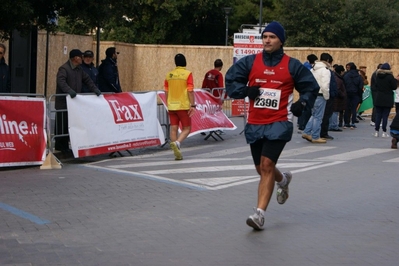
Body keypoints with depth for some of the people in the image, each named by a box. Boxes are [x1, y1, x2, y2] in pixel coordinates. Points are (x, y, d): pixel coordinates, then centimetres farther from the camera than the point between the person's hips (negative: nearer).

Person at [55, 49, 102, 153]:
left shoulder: (79, 69, 16)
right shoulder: (64, 69, -12)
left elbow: (87, 79, 18)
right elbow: (61, 81, -26)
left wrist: (95, 89, 4)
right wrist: (69, 90, -41)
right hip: (63, 102, -8)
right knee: (62, 124, -3)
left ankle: (65, 145, 14)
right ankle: (59, 145, 5)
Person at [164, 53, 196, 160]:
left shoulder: (169, 75, 7)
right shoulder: (188, 74, -7)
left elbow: (166, 92, 10)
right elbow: (190, 91, -12)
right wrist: (192, 105, -9)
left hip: (172, 106, 4)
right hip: (183, 106, -4)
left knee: (173, 128, 6)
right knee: (186, 128, 4)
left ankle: (177, 153, 4)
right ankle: (177, 143, -22)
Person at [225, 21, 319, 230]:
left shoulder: (292, 65, 0)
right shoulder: (250, 62, 4)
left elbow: (311, 87, 10)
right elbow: (230, 81, 8)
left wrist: (302, 104, -7)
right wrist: (246, 90, -10)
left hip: (279, 123, -4)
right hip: (255, 123, 4)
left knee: (267, 165, -17)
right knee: (261, 168, 16)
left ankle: (259, 214, -16)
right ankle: (283, 180, 50)